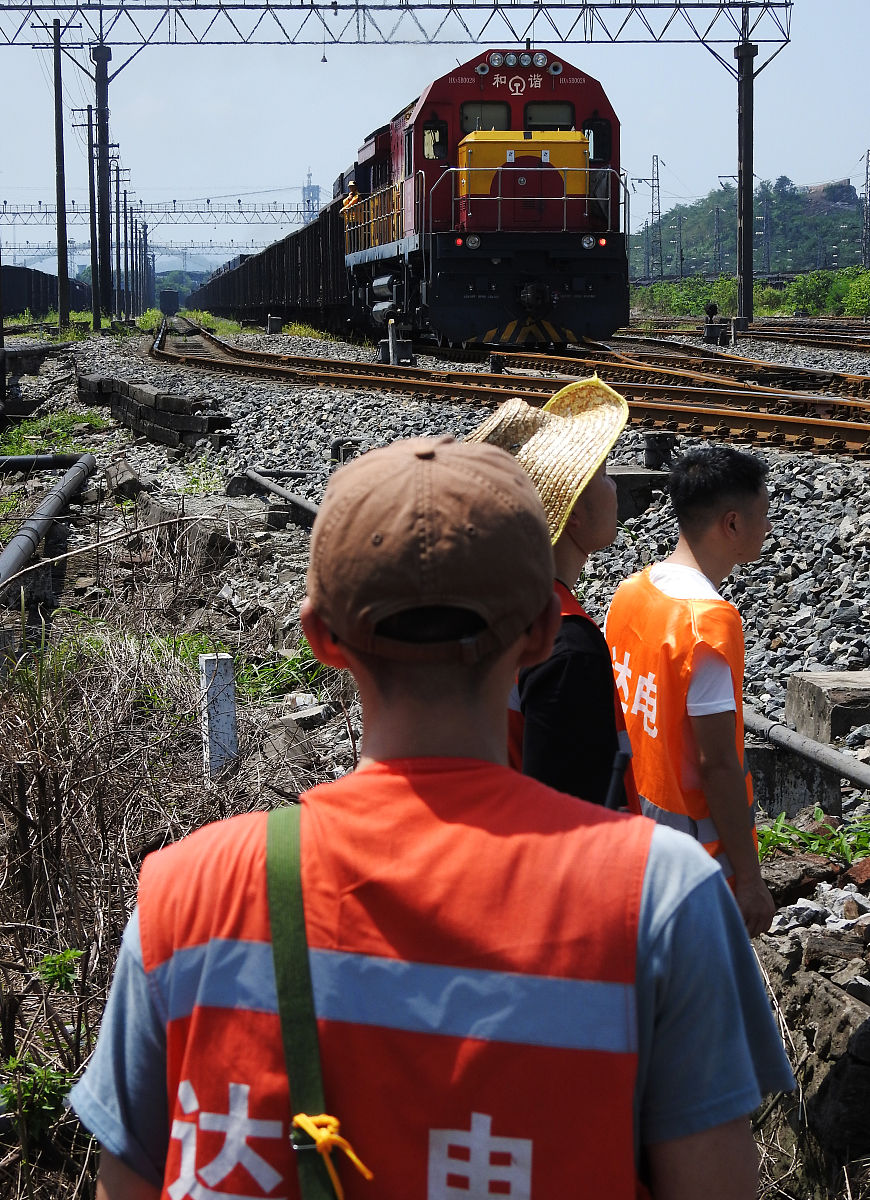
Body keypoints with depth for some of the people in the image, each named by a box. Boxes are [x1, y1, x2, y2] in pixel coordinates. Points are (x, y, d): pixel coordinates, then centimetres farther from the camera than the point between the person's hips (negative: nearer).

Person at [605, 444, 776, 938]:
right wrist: (750, 878, -17)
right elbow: (717, 764, -23)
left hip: (638, 823, 8)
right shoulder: (710, 620, -23)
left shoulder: (629, 592, 2)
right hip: (700, 840, -8)